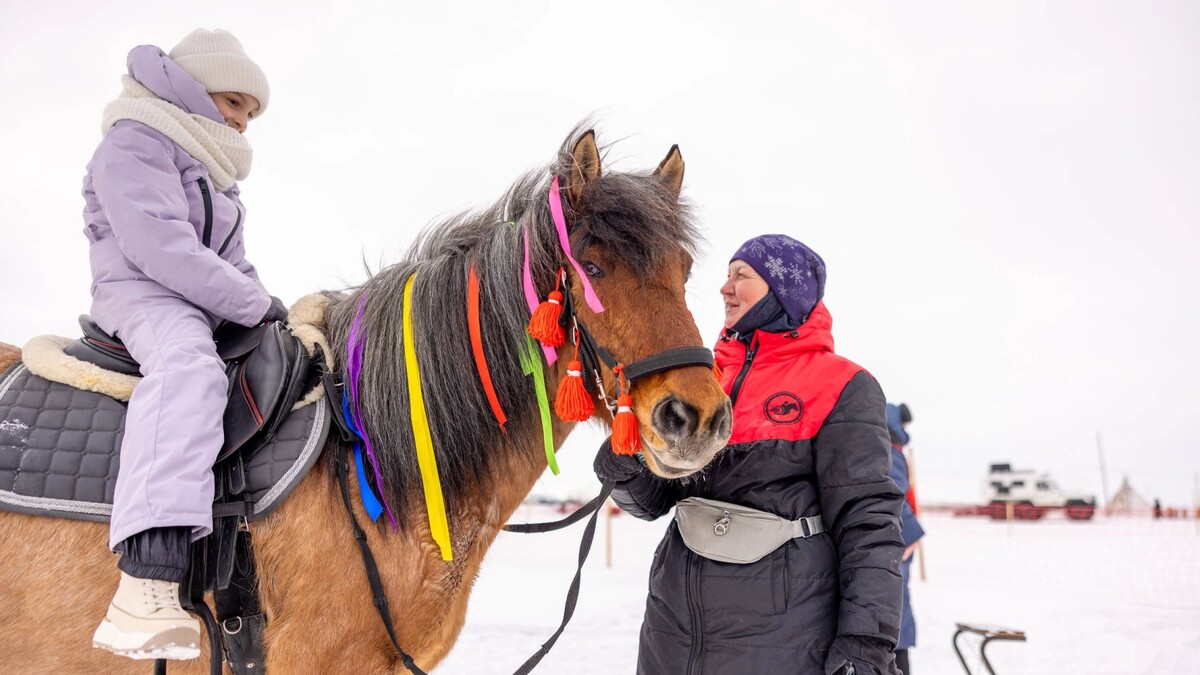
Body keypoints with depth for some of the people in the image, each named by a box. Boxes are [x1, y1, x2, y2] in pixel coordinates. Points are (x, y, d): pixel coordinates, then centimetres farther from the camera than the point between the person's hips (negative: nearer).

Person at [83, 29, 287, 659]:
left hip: (211, 310, 10)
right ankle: (144, 590, -56)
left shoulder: (212, 169, 27)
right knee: (189, 369, -40)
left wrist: (270, 311, 8)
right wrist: (258, 305, -16)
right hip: (142, 297, -10)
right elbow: (163, 250, -18)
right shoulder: (135, 143, -4)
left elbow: (234, 260, 27)